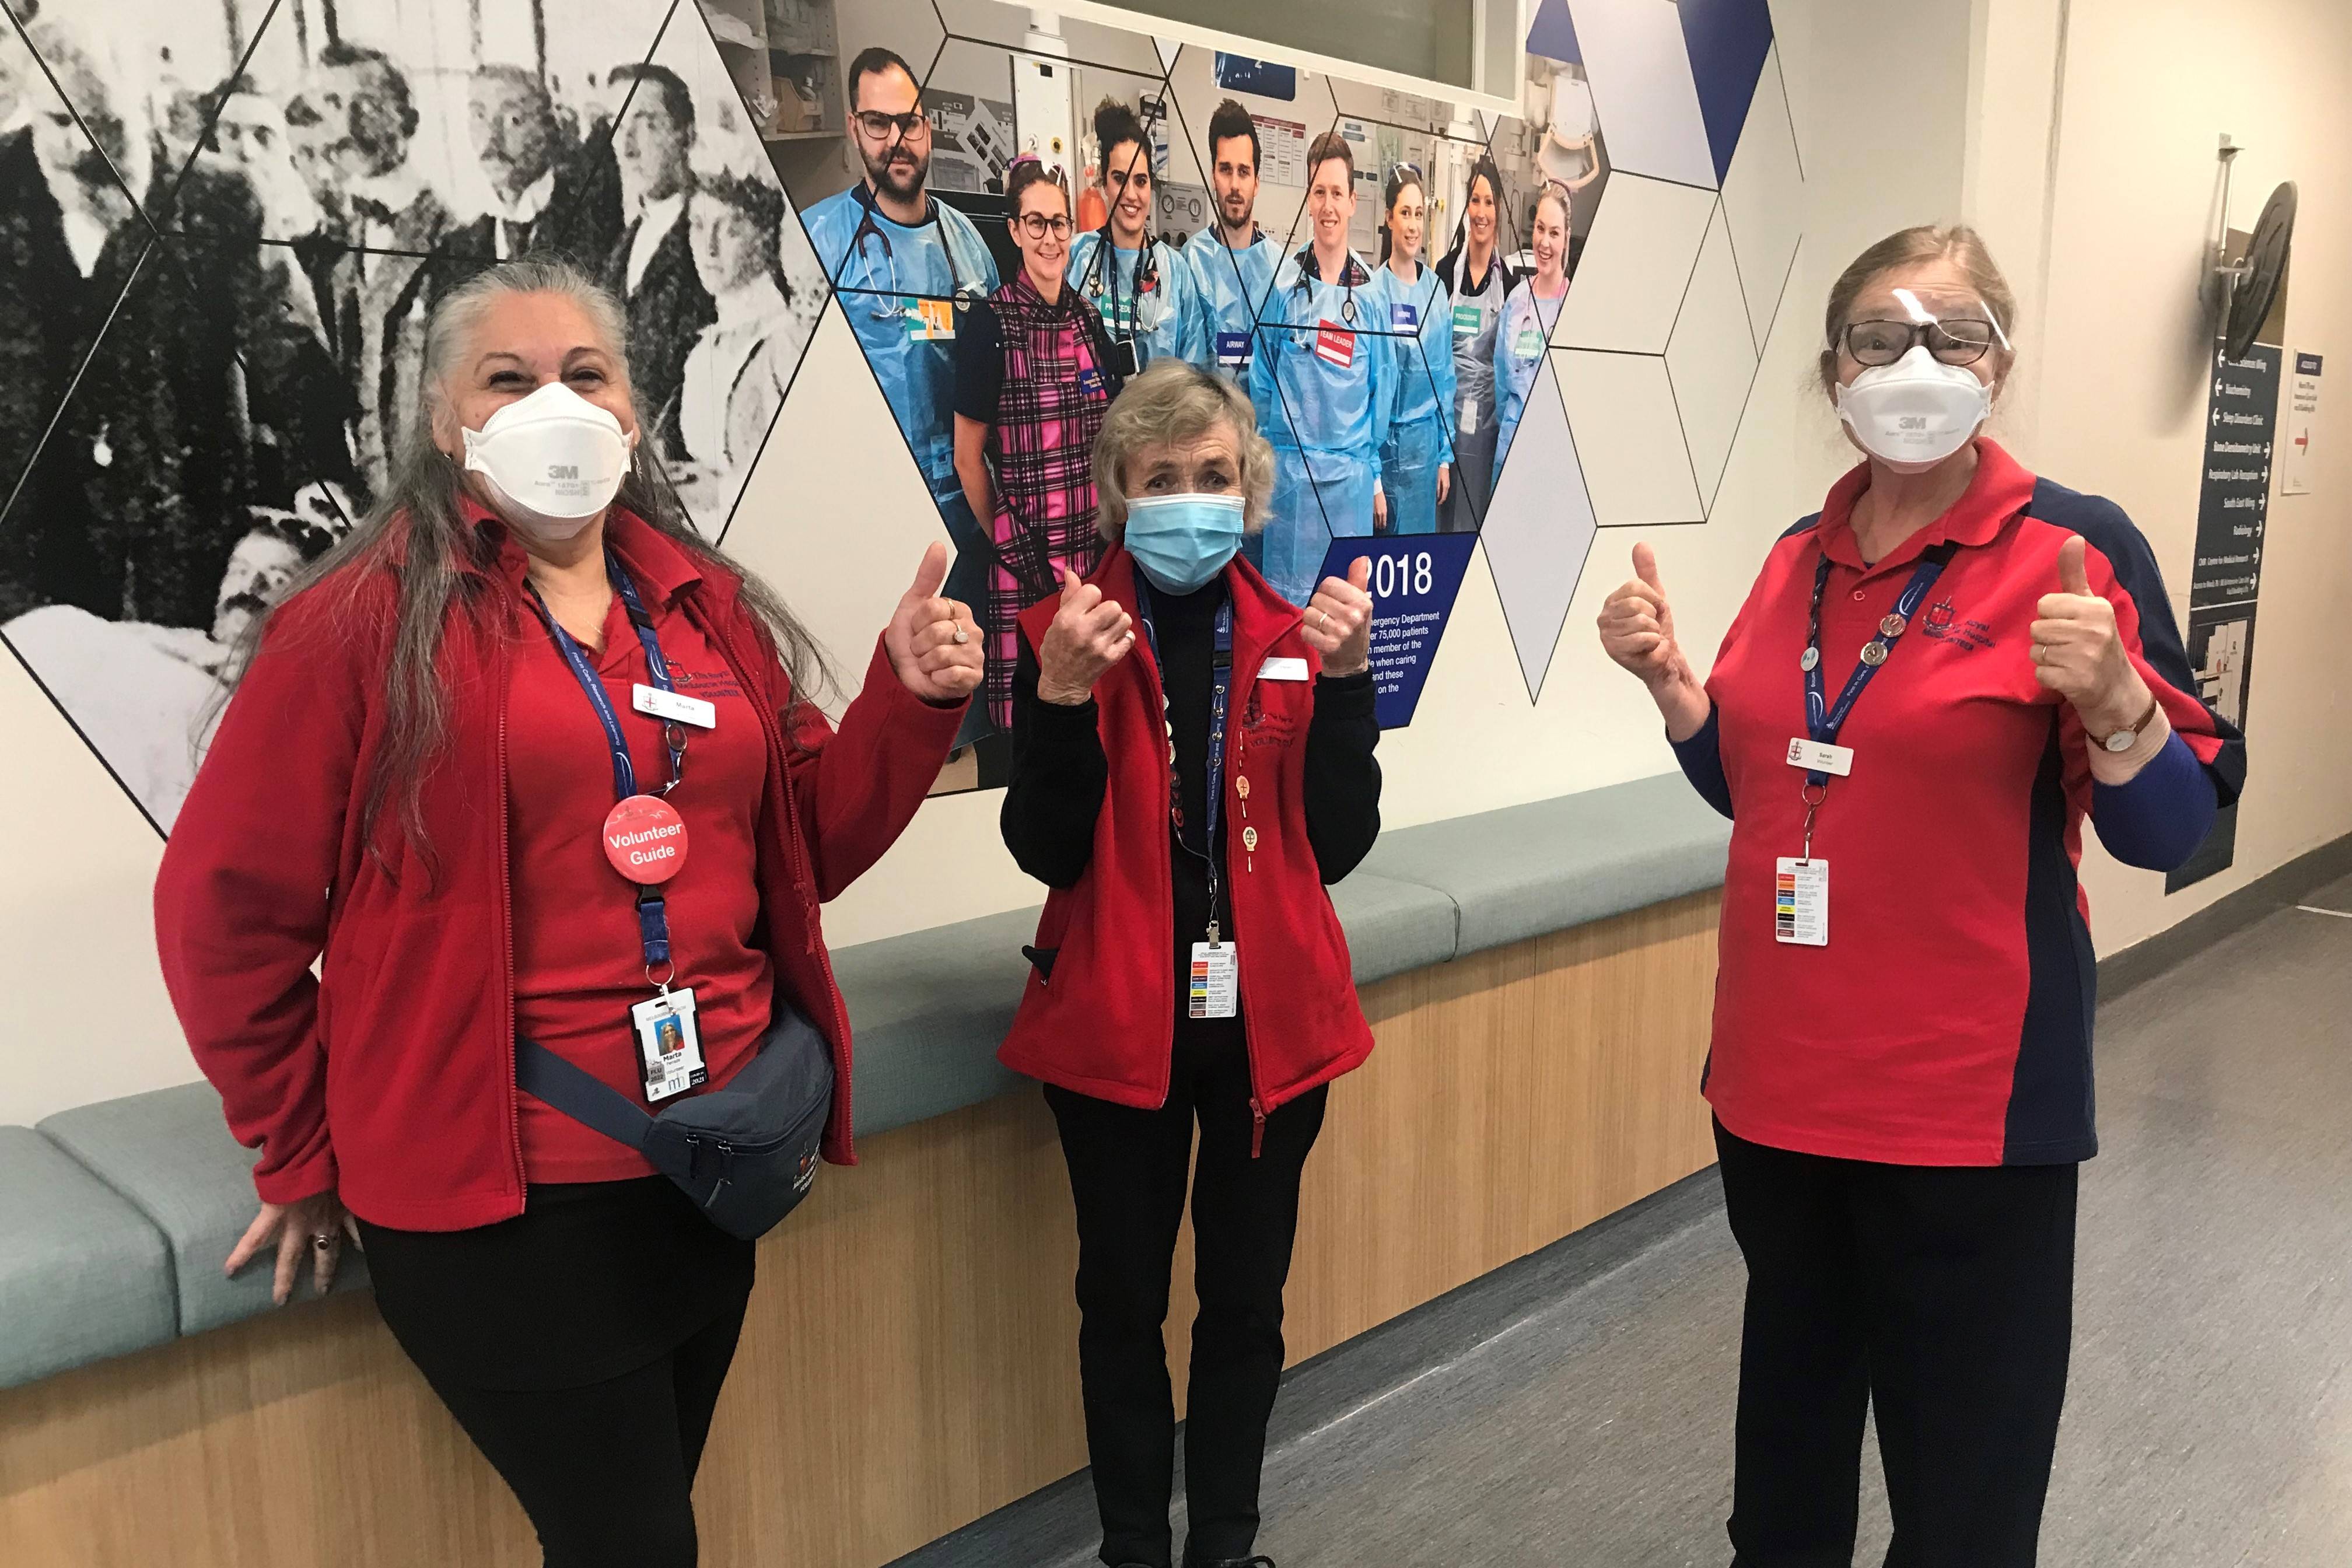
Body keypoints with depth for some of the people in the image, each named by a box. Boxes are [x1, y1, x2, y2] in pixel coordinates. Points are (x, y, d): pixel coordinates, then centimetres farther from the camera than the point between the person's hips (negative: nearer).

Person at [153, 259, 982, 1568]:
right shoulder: (365, 622, -8)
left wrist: (913, 700, -5)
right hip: (498, 1194, -5)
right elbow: (227, 907, -4)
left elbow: (807, 847, 10)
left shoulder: (713, 608, 8)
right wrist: (306, 1155, 2)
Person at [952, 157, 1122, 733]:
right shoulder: (989, 324, -7)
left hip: (1092, 551, 5)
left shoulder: (1088, 319, 9)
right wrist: (1005, 542, 1)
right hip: (1024, 560, -5)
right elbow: (968, 455, -5)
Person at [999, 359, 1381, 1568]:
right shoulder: (1063, 633, -5)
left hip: (1271, 1017, 2)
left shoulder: (1294, 635, 2)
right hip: (1117, 1021, -2)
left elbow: (1340, 844, -5)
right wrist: (1061, 695, -25)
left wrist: (1345, 684, -17)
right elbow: (1044, 851, -12)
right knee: (1123, 1302, 11)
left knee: (1245, 1299, 15)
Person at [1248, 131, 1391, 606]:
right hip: (1291, 470, -2)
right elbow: (1262, 377, 5)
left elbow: (1381, 386, 9)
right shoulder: (1283, 285, -1)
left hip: (1353, 474, 2)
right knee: (1288, 597, 2)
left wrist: (1375, 476, 8)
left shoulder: (1369, 292, 5)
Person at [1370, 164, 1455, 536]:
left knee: (1422, 534, 11)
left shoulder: (1437, 290, 6)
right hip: (1386, 440, -4)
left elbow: (1446, 376, 11)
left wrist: (1445, 455, 8)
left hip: (1427, 440, 4)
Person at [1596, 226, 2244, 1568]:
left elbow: (2170, 834, -10)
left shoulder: (2076, 546, -10)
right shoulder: (1803, 554, 6)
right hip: (1779, 1078, 5)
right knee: (1790, 1407, 23)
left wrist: (2112, 703, -28)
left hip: (1969, 1098, -5)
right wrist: (1668, 677, -1)